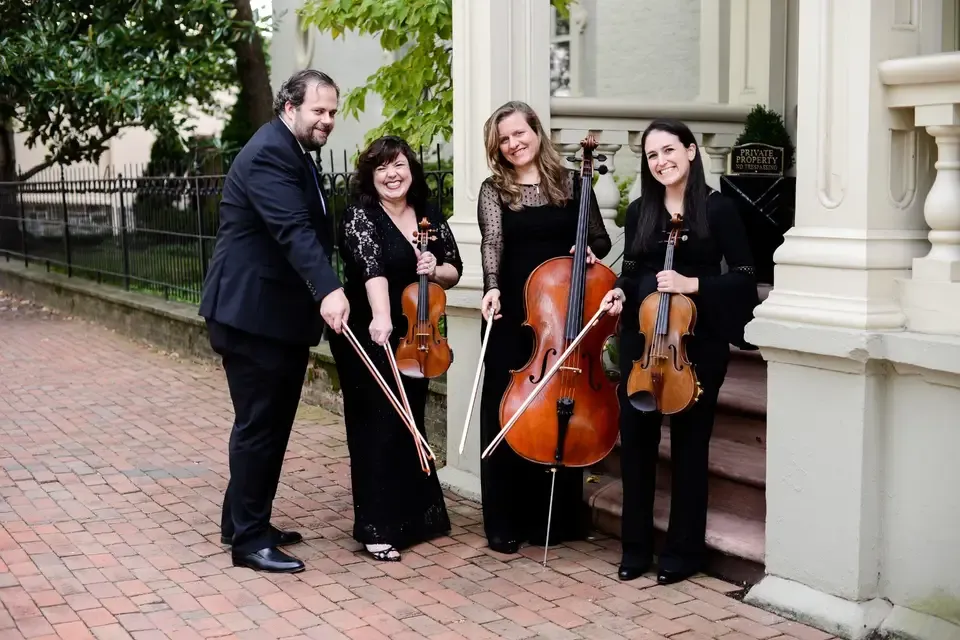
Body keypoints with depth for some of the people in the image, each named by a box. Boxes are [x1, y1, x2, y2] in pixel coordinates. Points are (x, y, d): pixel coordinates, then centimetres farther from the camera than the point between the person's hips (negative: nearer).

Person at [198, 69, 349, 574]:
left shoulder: (297, 154, 16)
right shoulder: (269, 152, -17)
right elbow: (293, 229, -32)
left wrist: (321, 294, 19)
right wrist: (328, 289, -43)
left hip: (279, 314, 10)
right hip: (252, 313, -10)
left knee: (272, 422, 15)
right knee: (259, 424, -4)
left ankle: (242, 521, 27)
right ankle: (249, 539, 5)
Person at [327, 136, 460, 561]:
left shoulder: (429, 216, 4)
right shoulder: (359, 216, -12)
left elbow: (454, 272, 10)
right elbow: (372, 268, -31)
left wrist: (436, 270, -13)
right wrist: (380, 317, -46)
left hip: (414, 339, 6)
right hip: (367, 339, -5)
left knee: (409, 425, 15)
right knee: (378, 427, -5)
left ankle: (414, 515, 29)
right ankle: (378, 528, 2)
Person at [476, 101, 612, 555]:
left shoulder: (571, 183, 6)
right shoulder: (493, 190, 2)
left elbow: (600, 240, 12)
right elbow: (492, 242, -15)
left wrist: (589, 250, -11)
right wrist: (492, 288, -32)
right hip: (511, 318, -1)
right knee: (506, 414, 0)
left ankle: (553, 518, 18)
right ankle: (505, 523, 9)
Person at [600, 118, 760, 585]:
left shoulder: (717, 209, -4)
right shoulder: (639, 211, 8)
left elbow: (743, 275, -6)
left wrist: (693, 284, -19)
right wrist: (620, 291, -5)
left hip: (698, 339, -4)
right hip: (641, 337, 4)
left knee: (689, 442, 4)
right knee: (635, 437, 4)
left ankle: (683, 550, 17)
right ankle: (636, 546, 17)